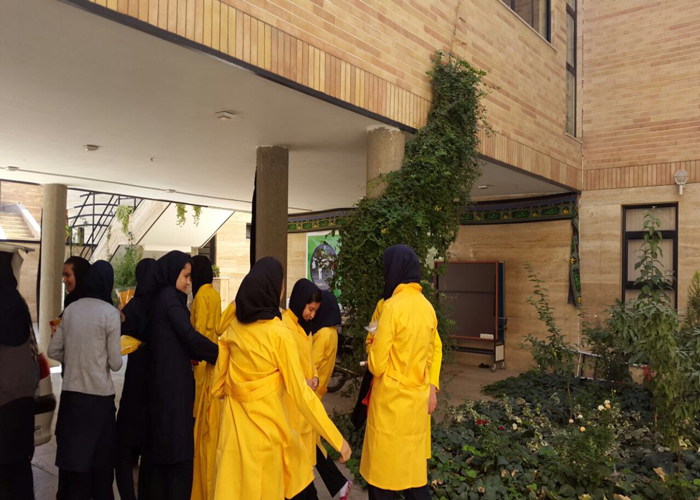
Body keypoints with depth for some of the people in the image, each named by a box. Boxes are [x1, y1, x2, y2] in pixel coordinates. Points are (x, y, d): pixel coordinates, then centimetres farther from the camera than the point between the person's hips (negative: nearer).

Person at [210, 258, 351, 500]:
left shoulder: (233, 326, -2)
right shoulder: (280, 334, -17)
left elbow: (218, 384, 6)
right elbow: (300, 393, -17)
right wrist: (337, 439, -12)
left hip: (233, 423, 5)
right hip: (266, 428, -4)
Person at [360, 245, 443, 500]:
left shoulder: (392, 306, -17)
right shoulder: (427, 306, 4)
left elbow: (376, 365, -15)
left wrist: (373, 344, 3)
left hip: (392, 400, -6)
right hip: (418, 398, 7)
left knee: (384, 471, 8)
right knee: (413, 467, 17)